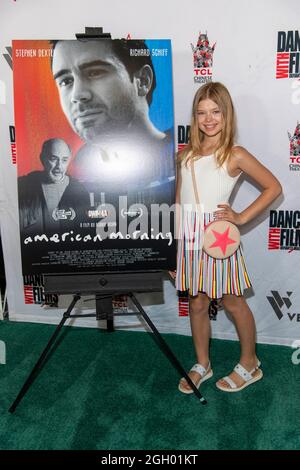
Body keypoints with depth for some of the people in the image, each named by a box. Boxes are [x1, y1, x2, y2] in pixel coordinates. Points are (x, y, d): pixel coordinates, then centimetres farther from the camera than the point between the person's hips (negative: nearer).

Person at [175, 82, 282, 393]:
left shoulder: (235, 155, -6)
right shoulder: (186, 154, 8)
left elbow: (273, 187, -3)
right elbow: (179, 201, 11)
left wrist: (242, 217, -10)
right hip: (188, 239, 5)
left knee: (233, 303, 10)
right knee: (197, 304, 14)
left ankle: (249, 364, 32)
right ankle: (202, 365, 34)